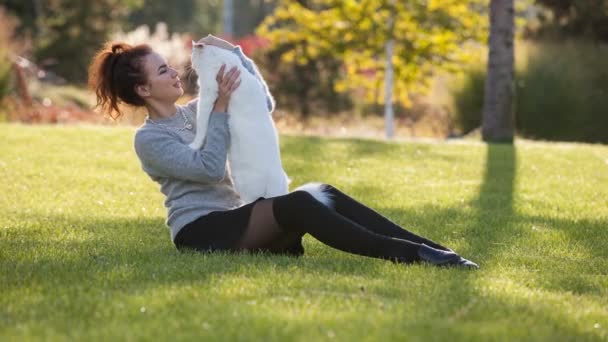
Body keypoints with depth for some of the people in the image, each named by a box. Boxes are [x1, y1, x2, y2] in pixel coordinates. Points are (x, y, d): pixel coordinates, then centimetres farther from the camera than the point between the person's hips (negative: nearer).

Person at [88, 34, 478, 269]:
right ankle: (407, 253, -39)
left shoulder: (193, 111, 19)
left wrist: (236, 55, 8)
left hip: (233, 219, 7)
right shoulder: (149, 138, -3)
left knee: (323, 193, -18)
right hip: (200, 230, -7)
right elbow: (210, 168, -17)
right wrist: (221, 107, -15)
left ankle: (432, 249, -30)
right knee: (298, 204, -31)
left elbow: (263, 106, 18)